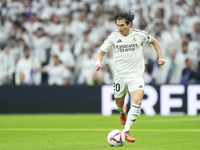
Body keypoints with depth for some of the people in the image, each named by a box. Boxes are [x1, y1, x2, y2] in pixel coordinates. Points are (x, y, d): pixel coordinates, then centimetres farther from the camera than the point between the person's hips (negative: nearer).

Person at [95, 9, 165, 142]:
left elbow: (154, 41, 15)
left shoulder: (140, 35, -5)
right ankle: (123, 112, 54)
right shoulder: (113, 37, -4)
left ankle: (126, 131, -18)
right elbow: (102, 52, 5)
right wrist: (98, 61, -16)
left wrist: (161, 57, 6)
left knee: (137, 102, -23)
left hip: (136, 75, -2)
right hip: (120, 75, 2)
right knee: (119, 104, 14)